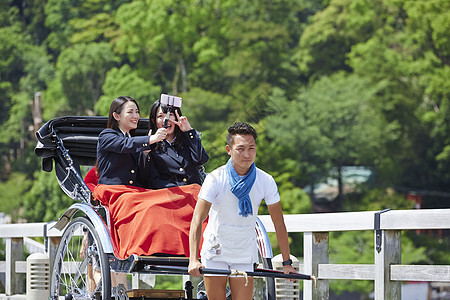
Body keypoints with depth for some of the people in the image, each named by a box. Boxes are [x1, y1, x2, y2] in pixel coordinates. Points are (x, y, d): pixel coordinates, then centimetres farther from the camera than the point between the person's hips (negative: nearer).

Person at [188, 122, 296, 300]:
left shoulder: (266, 181, -9)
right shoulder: (215, 179, -16)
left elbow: (278, 224, -2)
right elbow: (197, 220, -22)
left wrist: (287, 263, -4)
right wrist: (193, 260, -35)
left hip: (245, 255, 2)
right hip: (215, 251, -2)